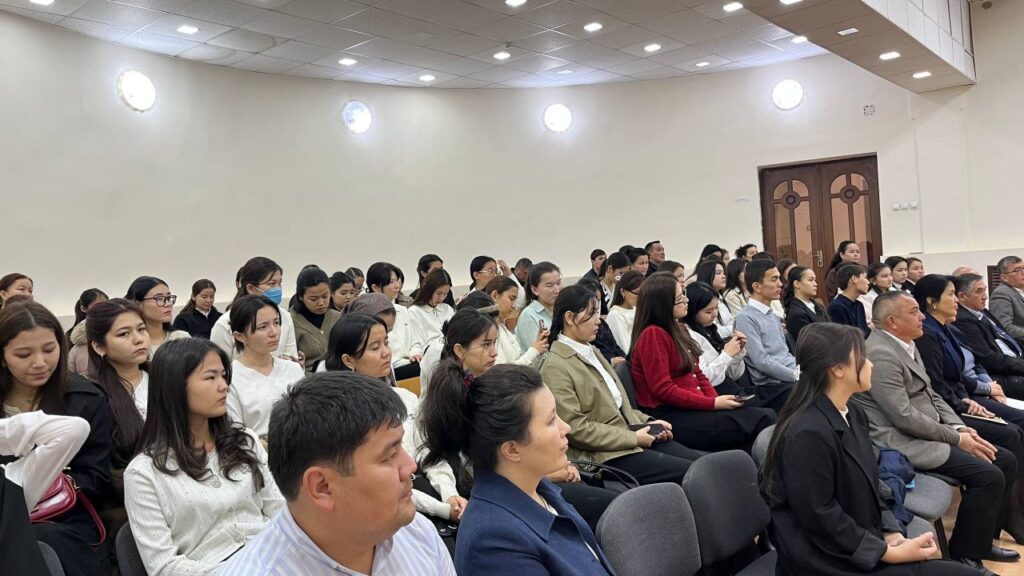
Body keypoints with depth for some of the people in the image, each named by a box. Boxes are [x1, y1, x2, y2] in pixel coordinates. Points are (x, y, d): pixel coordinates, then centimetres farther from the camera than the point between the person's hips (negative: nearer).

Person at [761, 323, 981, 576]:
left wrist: (892, 534, -3)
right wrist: (889, 553, -15)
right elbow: (821, 521, -20)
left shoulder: (853, 414, 6)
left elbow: (868, 489, 12)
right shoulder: (808, 433, -24)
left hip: (863, 546, 9)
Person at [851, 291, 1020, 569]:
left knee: (1005, 461, 8)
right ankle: (964, 555, -2)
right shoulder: (880, 354, -22)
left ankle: (982, 540, 21)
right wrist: (956, 438, -13)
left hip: (925, 433, 10)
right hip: (901, 441, -10)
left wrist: (960, 427, 0)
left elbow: (931, 396, 16)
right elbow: (904, 417, -23)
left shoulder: (906, 345, 11)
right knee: (989, 476, -18)